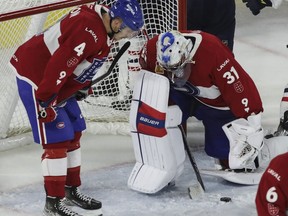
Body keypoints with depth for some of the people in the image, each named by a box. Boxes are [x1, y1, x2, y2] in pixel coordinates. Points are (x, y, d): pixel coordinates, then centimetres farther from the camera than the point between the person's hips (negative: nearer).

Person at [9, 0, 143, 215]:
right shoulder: (89, 31, -29)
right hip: (35, 78, -11)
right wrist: (45, 100, -27)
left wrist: (84, 86, 20)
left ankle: (71, 190, 29)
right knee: (57, 140, -10)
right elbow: (60, 64, -31)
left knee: (73, 133, 16)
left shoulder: (101, 19, 3)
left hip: (57, 82, 11)